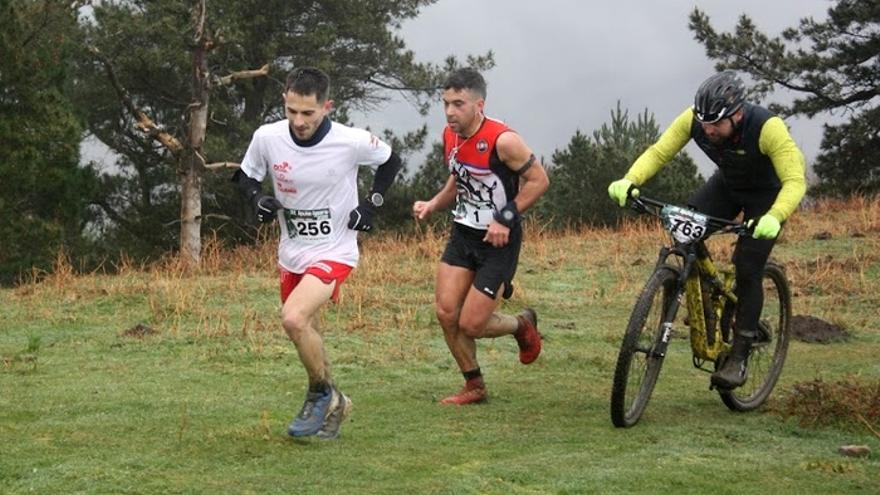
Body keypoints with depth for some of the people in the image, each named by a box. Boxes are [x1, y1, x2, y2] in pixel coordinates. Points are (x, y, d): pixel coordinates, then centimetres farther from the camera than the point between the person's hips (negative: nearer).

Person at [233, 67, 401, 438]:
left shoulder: (352, 142, -18)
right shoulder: (267, 137, -12)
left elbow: (390, 161, 4)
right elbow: (246, 174, 8)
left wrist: (372, 203, -6)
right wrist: (258, 200, -12)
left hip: (333, 251, -5)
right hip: (291, 252, 5)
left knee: (294, 319, -25)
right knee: (304, 335, 15)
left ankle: (322, 394, -2)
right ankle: (332, 404, 38)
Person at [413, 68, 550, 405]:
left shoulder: (502, 140, -22)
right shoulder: (450, 136, 1)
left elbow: (538, 180, -14)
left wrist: (506, 218, -19)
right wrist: (432, 205, 2)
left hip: (498, 239, -7)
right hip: (463, 234, 7)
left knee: (471, 324, -7)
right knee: (446, 312, -4)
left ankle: (523, 325, 26)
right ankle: (474, 387, 15)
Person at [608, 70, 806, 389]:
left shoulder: (767, 128, -37)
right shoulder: (694, 119, -26)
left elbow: (795, 181, -41)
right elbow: (658, 152, -22)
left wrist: (773, 218, -60)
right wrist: (629, 181, -42)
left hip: (766, 195, -4)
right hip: (727, 185, 4)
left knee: (747, 270, -14)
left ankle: (739, 357, -3)